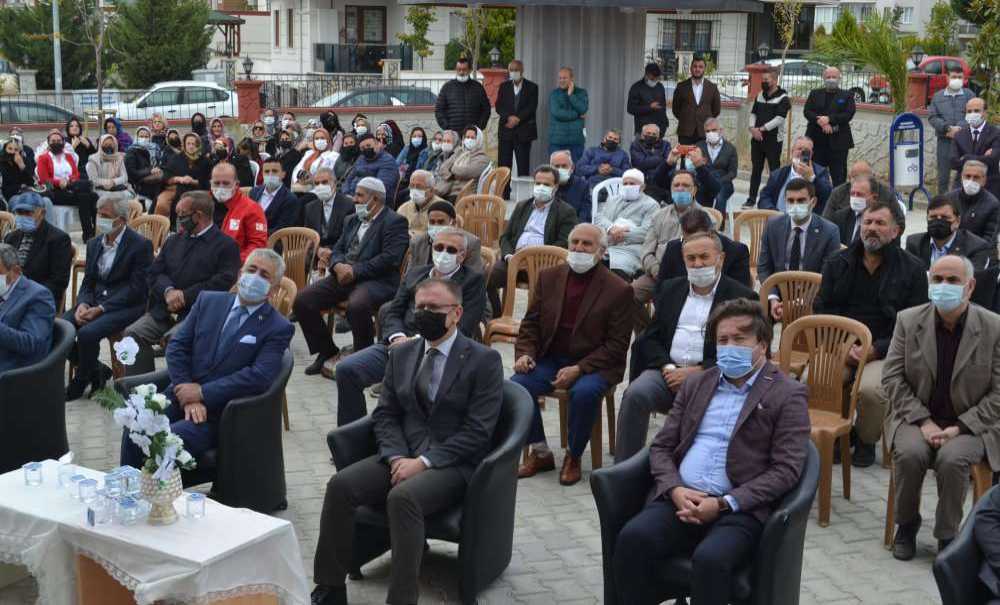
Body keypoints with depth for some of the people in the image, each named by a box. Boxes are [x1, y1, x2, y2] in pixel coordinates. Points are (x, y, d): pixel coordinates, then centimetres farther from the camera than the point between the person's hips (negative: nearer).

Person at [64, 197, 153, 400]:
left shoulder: (141, 245, -8)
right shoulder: (94, 244, 14)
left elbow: (136, 288, -13)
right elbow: (88, 282, 15)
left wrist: (101, 308, -18)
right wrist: (83, 304, -8)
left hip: (125, 306, -7)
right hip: (94, 302, 7)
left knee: (87, 333, -29)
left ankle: (81, 381, -2)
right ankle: (97, 370, 4)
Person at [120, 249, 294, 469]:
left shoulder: (279, 328, 0)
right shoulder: (208, 301, 13)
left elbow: (259, 376, -13)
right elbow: (176, 346, 7)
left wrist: (202, 392, -15)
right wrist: (188, 397, -8)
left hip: (221, 413, -4)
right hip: (182, 395, 4)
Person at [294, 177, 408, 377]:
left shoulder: (395, 222, -3)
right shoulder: (352, 220, 22)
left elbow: (390, 258, -15)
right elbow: (337, 249, 19)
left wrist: (354, 271, -17)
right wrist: (338, 265, -6)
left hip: (377, 280, -7)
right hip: (344, 276, 8)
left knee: (356, 306, -38)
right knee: (302, 300, -9)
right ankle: (328, 353, 6)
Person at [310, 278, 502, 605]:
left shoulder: (484, 360, -4)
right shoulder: (401, 354, 13)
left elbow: (477, 431, -11)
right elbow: (385, 414, 10)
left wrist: (424, 462, -18)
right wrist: (397, 457, -10)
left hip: (453, 464, -5)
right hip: (402, 456, 5)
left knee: (403, 497, -35)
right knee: (340, 485, -20)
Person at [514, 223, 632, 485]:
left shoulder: (619, 290, -5)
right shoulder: (549, 277, 9)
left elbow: (617, 345, -8)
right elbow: (531, 323, 12)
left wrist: (579, 369, -19)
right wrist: (525, 353, -8)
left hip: (592, 364, -4)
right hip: (549, 359, 4)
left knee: (584, 392, -35)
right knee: (517, 384, -23)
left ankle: (573, 457, -9)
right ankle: (540, 453, -3)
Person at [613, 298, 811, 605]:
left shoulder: (788, 394, 4)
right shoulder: (696, 385, 20)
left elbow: (786, 469, -5)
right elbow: (661, 447, 16)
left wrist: (723, 504, -14)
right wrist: (675, 489, -6)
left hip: (740, 508, -4)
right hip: (680, 499, 4)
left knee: (710, 558, -35)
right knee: (632, 538, -26)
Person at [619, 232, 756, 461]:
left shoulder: (742, 297, 4)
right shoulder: (671, 289, 19)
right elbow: (650, 337, 15)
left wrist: (697, 372, -12)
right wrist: (667, 367, -5)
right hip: (667, 370, 4)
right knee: (635, 394, -27)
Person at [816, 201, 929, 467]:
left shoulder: (912, 269, 3)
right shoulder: (838, 263, 12)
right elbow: (821, 310, 10)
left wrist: (875, 350, -13)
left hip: (885, 353, -2)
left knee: (870, 389, -34)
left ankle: (866, 440, 0)